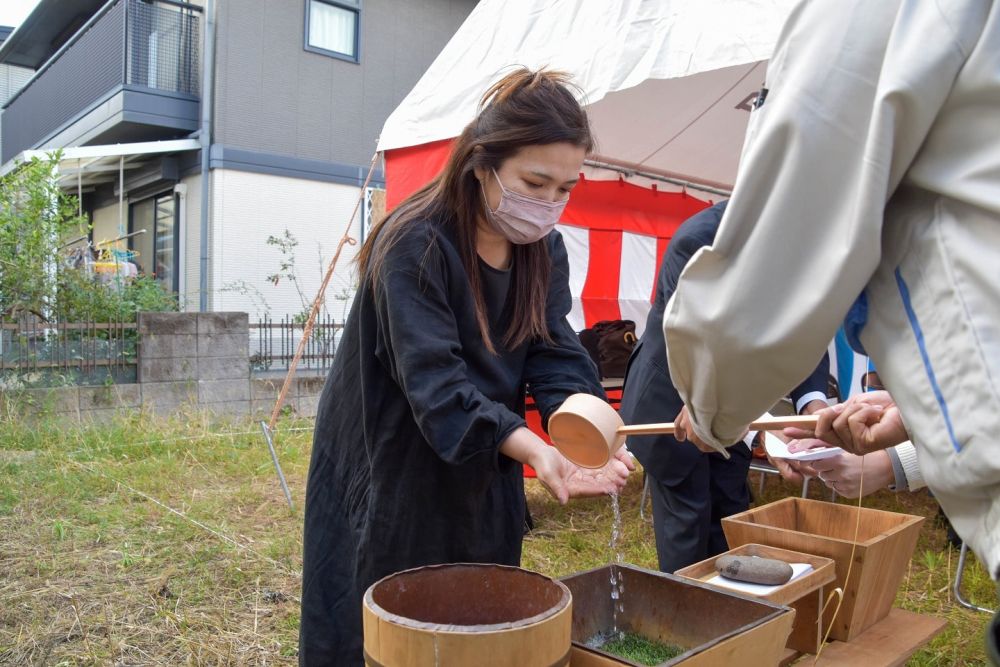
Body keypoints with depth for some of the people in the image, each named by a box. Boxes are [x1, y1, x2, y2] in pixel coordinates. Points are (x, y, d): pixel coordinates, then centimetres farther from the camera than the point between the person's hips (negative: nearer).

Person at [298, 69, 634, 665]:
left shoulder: (543, 248, -1)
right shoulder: (415, 244, -23)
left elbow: (555, 351, -7)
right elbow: (433, 377, -30)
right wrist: (531, 448, -42)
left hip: (485, 481, 6)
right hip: (396, 480, -5)